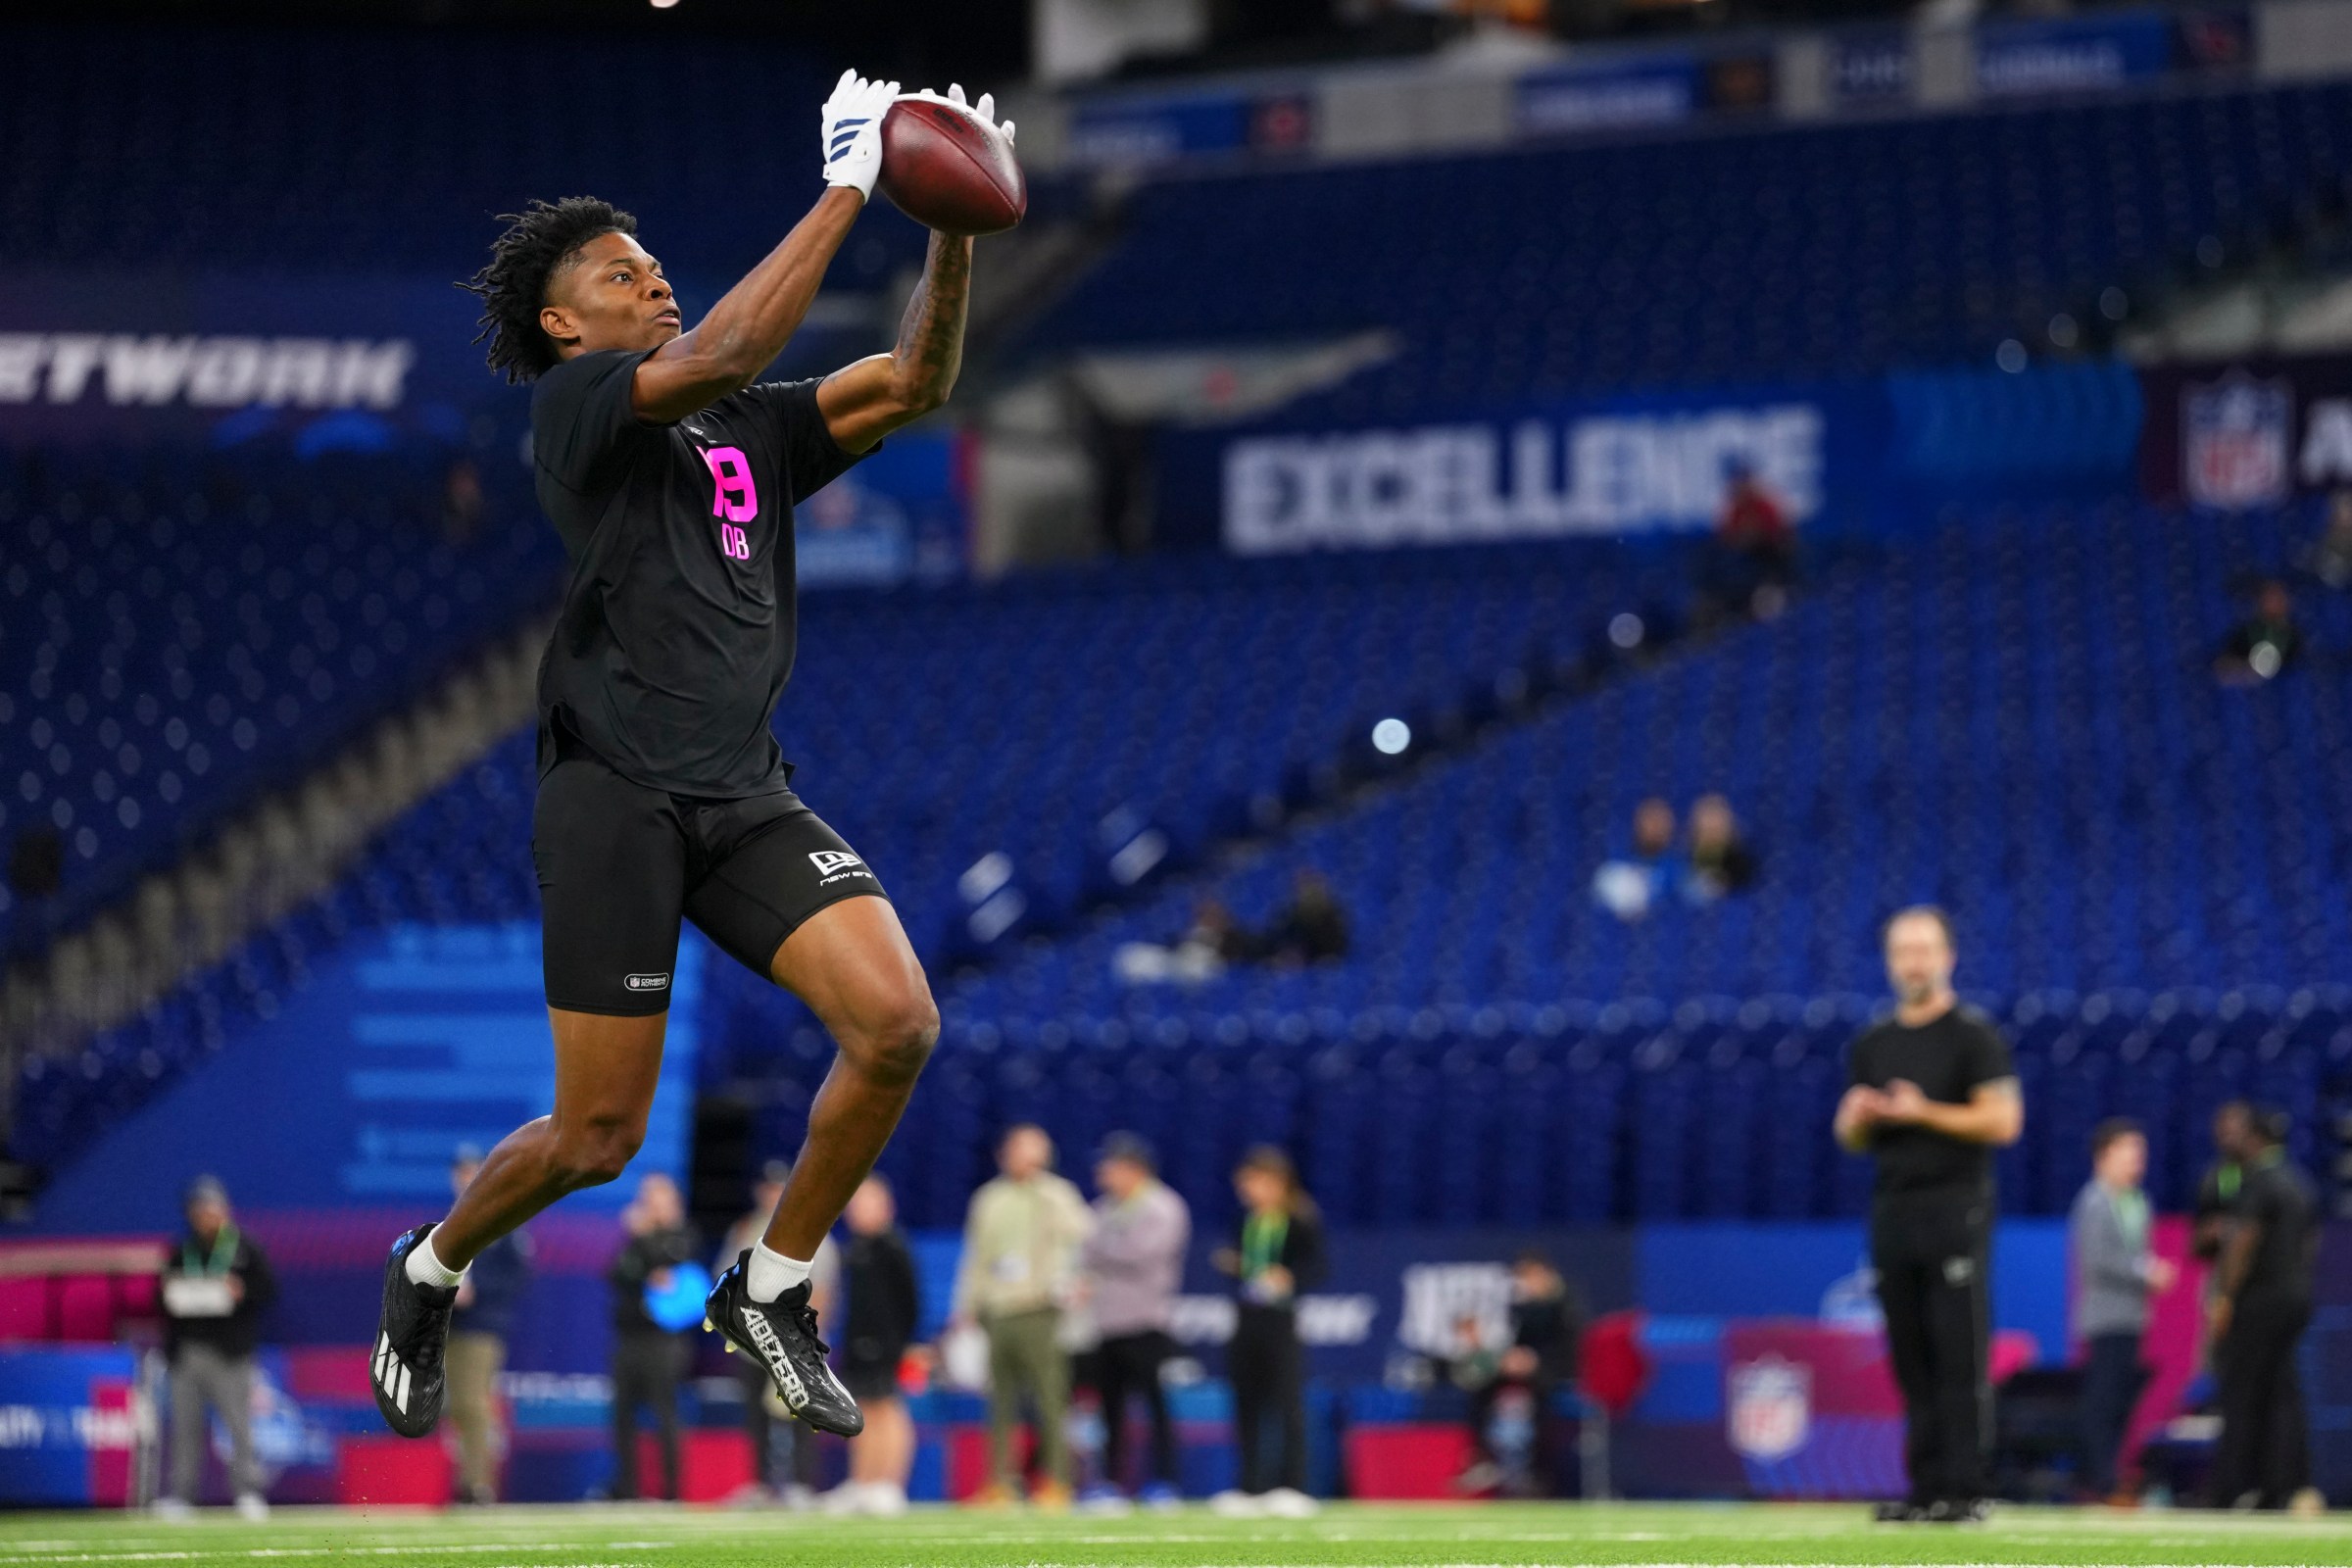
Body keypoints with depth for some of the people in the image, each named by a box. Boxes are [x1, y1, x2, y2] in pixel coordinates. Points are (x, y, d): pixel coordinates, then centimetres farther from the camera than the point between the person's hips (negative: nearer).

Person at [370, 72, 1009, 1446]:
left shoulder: (749, 432, 18)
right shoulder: (571, 403, -1)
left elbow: (912, 387, 10)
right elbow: (717, 356, -18)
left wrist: (956, 237, -5)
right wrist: (846, 190, -17)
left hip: (747, 797, 6)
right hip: (616, 796, -6)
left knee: (897, 1024, -16)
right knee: (599, 1137, -3)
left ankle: (772, 1289, 4)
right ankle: (430, 1275, 28)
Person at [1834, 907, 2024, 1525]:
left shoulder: (1973, 1034, -2)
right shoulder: (1872, 1044, 16)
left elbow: (2002, 1121, -10)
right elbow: (1854, 1140, 21)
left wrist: (1923, 1112, -14)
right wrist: (1855, 1118, -2)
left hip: (1955, 1208, -6)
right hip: (1891, 1212, 6)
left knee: (1961, 1355, -9)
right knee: (1911, 1356, 5)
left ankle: (1965, 1490, -10)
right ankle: (1925, 1488, 8)